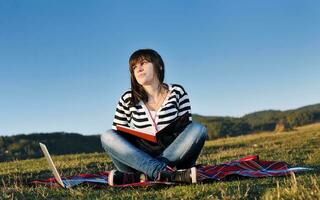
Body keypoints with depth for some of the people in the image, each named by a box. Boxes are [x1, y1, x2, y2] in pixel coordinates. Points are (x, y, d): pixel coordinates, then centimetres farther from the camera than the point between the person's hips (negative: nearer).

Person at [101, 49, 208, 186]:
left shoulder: (177, 92, 4)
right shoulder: (127, 99, 4)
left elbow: (187, 129, 5)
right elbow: (117, 136, 7)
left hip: (173, 156, 0)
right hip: (139, 158, 1)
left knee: (198, 129, -23)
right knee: (108, 136, -22)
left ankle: (142, 176, -32)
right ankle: (170, 174, -38)